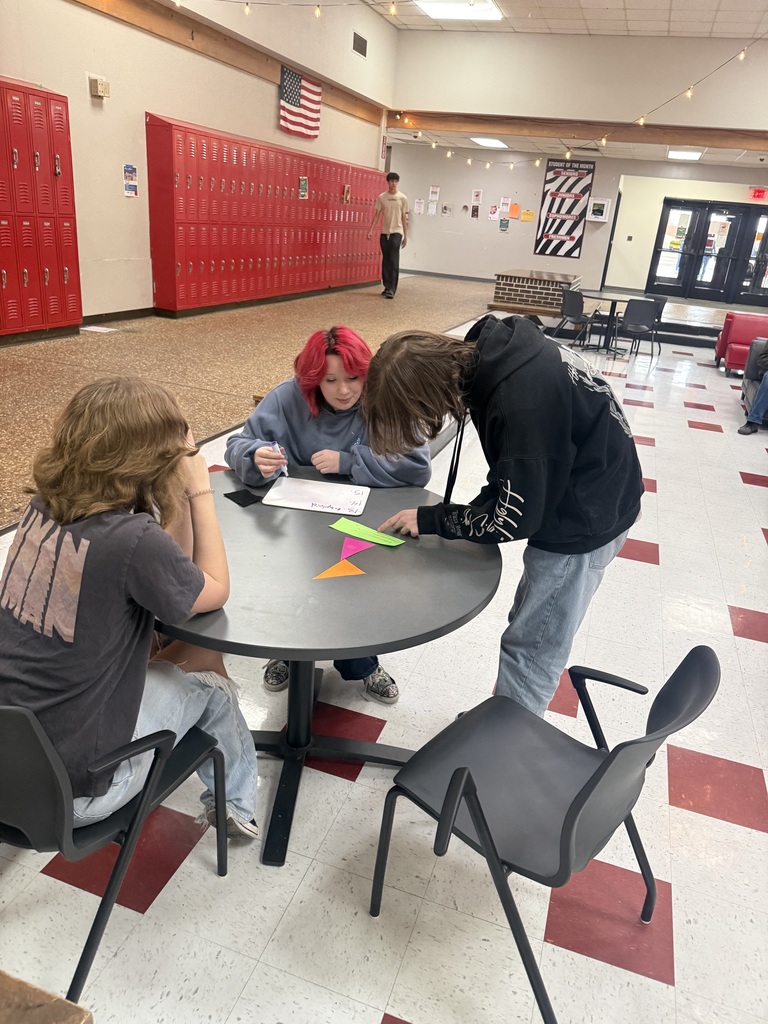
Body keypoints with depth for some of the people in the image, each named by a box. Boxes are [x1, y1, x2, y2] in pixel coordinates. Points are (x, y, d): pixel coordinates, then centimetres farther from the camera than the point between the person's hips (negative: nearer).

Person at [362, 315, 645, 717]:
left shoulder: (521, 406, -35)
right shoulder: (486, 352, -8)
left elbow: (513, 520, -22)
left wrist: (429, 519, -11)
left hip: (584, 519, -9)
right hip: (563, 494, 9)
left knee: (530, 648, 3)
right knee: (532, 627, 22)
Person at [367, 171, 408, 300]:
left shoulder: (403, 198, 1)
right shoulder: (382, 197, 5)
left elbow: (404, 218, 4)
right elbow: (376, 215, 5)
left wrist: (405, 236, 2)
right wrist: (371, 230, -5)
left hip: (396, 232, -3)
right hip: (384, 233, 3)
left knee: (394, 262, -10)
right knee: (385, 261, 7)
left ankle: (391, 289, -11)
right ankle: (387, 287, 15)